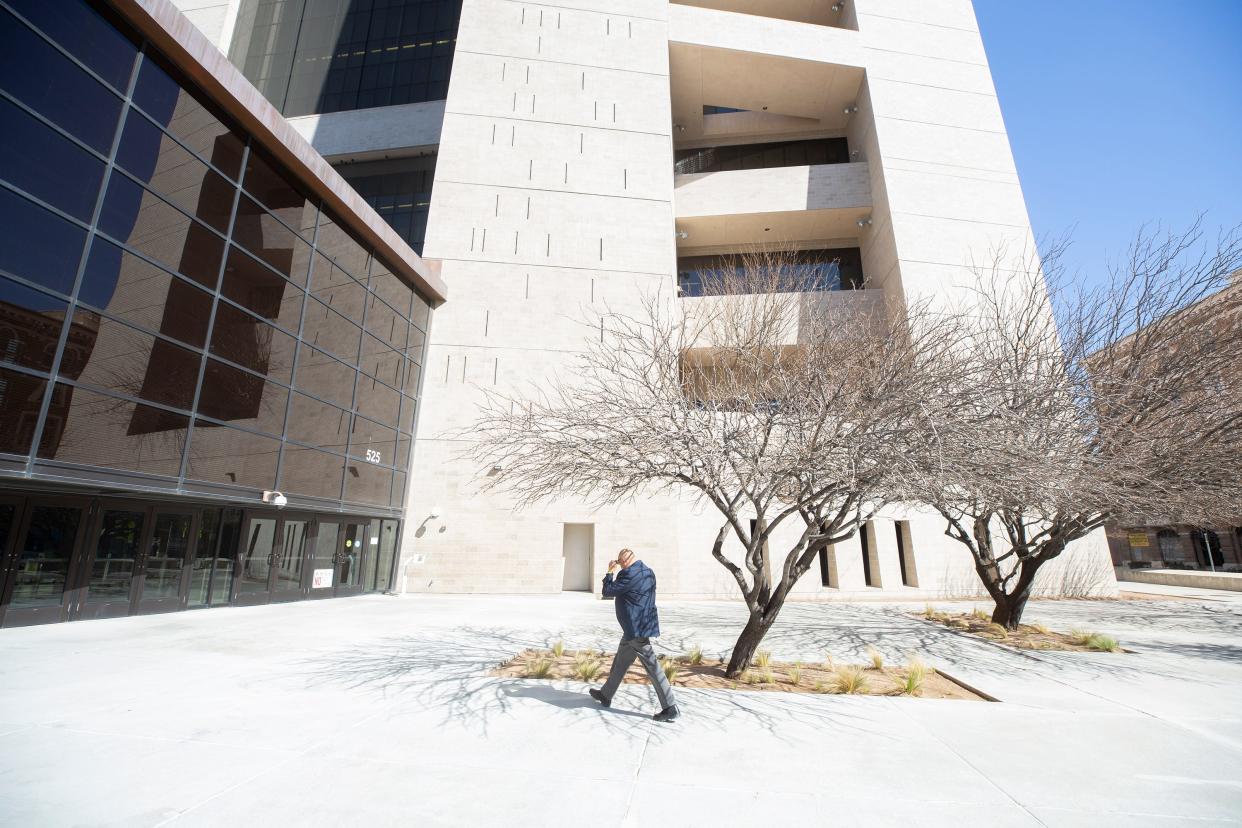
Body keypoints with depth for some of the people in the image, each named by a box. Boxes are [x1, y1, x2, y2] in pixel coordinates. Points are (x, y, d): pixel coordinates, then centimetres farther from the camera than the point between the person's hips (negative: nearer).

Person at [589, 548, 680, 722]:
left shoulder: (630, 574, -21)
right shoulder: (647, 572, 8)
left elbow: (607, 592, -12)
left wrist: (610, 573, 2)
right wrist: (617, 573, 12)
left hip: (637, 630, -10)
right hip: (636, 628, 10)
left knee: (653, 668, -5)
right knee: (620, 662, 21)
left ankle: (670, 708, 1)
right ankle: (606, 695, 35)